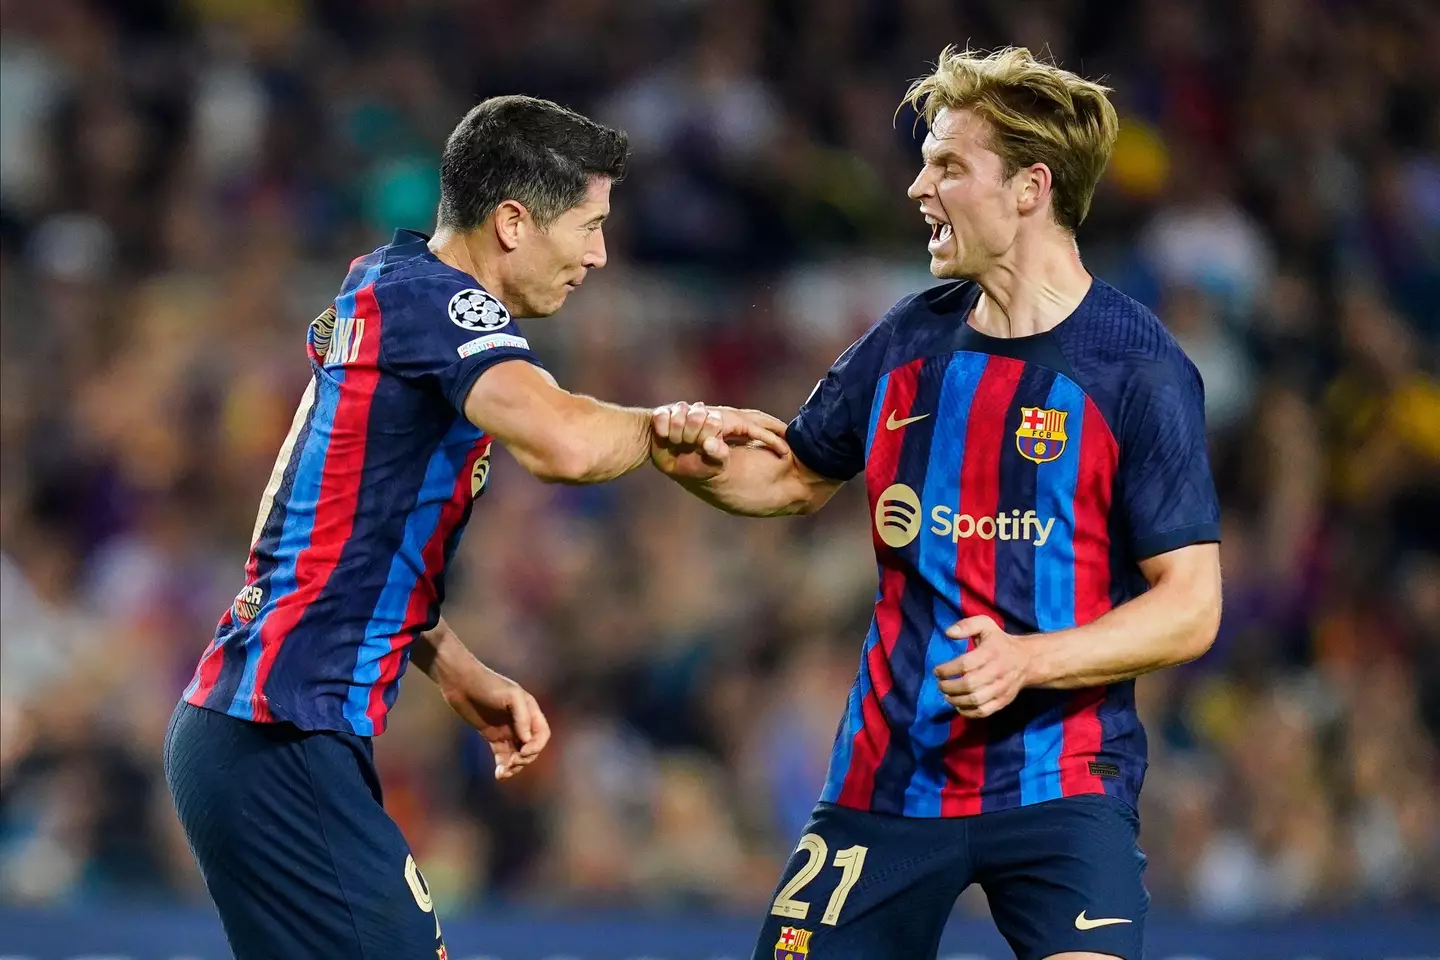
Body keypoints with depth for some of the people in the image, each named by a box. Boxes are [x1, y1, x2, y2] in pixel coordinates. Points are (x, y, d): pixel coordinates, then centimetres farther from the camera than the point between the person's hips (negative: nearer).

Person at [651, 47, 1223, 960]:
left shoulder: (1140, 370, -10)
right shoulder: (910, 341, 5)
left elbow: (1190, 609, -11)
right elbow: (797, 476, 21)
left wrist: (1030, 660, -25)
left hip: (1060, 783, -5)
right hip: (889, 774, 5)